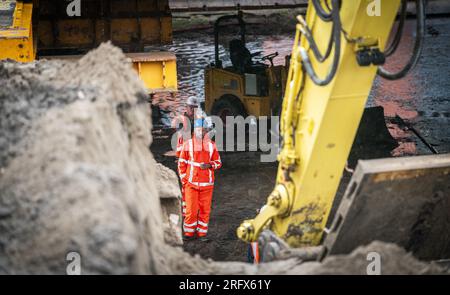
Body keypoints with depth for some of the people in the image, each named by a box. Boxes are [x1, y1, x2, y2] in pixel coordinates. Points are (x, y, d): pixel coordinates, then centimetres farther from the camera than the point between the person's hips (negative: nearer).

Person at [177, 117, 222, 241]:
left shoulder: (212, 145, 4)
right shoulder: (188, 144, 0)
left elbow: (218, 162, 10)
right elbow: (181, 163, 5)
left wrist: (209, 165, -11)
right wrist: (184, 179, -1)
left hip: (207, 184, 2)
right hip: (191, 183, -2)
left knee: (205, 209, 6)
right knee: (191, 209, -4)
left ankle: (202, 232, 17)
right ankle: (189, 232, 11)